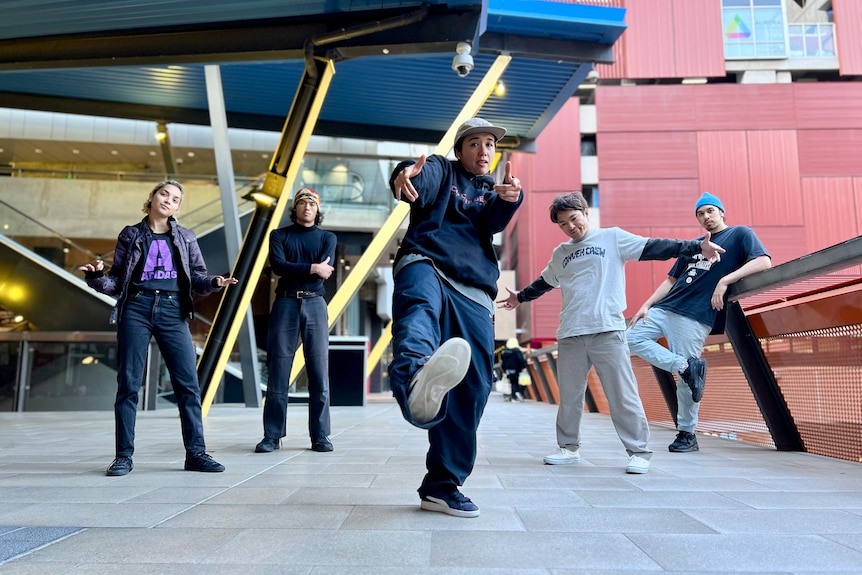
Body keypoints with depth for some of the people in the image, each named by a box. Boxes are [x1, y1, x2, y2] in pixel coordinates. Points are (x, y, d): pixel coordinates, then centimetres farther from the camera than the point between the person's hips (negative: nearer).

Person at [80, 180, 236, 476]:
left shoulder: (185, 237, 14)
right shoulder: (131, 235, 11)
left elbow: (198, 276, 9)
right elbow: (116, 281, 9)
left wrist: (214, 282, -12)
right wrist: (96, 276, -11)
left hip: (173, 311, 1)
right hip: (136, 309, 0)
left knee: (188, 383, -5)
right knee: (128, 383, 0)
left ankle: (195, 452, 1)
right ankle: (124, 455, 10)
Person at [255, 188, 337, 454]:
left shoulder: (327, 237, 15)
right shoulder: (279, 235, 13)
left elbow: (326, 270, -3)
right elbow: (278, 266, -5)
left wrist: (293, 270, -4)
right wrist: (312, 268, -10)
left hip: (315, 305, 1)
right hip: (285, 304, 0)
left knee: (319, 372, -2)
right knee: (278, 373, -1)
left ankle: (320, 436, 4)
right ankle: (272, 435, 6)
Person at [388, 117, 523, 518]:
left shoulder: (491, 191, 28)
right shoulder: (440, 171, 18)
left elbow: (494, 222, 3)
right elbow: (421, 180, -9)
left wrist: (509, 198, -21)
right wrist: (404, 176, -35)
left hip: (473, 294, 5)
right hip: (427, 264, -4)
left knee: (473, 388, -3)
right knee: (420, 307, -40)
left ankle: (442, 486, 10)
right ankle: (416, 378, -76)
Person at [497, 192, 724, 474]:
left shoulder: (613, 237, 7)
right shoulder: (560, 254, 20)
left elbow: (654, 247, 1)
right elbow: (545, 282, 35)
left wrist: (696, 246, -8)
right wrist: (520, 297, 44)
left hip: (608, 331, -4)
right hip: (570, 334, 5)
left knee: (623, 395, -4)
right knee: (569, 396, 9)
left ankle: (639, 452, 6)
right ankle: (568, 447, 22)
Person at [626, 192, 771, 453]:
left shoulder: (739, 234, 6)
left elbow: (763, 261, -10)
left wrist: (725, 280, -19)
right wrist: (647, 304, 10)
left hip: (696, 317, -7)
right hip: (664, 308, 7)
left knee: (686, 380, -6)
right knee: (632, 339, -5)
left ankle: (687, 434, 9)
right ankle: (687, 366, -6)